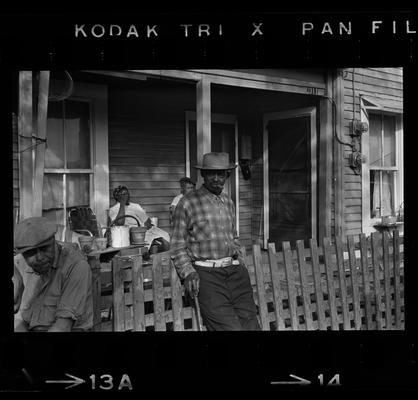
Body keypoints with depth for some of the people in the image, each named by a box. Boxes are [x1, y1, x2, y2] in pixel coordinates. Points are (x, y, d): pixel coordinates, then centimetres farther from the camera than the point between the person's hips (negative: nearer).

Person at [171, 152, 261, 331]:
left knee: (250, 323, -12)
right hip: (207, 273, -4)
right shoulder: (187, 203, 3)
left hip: (235, 270, 5)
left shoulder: (228, 202, 19)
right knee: (229, 326, -20)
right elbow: (178, 246, 4)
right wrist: (188, 273, -9)